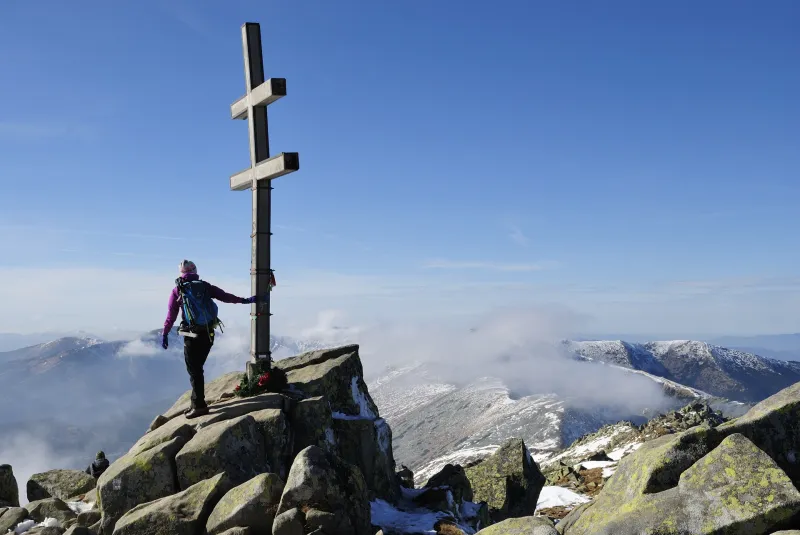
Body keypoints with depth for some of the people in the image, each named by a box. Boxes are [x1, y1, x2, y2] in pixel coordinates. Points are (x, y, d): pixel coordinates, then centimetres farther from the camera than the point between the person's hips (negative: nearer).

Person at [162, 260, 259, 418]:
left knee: (194, 370, 1)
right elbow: (226, 296, 8)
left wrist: (164, 334, 8)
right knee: (197, 368, 16)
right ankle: (196, 402, 22)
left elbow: (171, 316, -1)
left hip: (192, 335, -4)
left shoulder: (177, 291, -2)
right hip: (208, 334, 4)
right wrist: (245, 300, 18)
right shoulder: (205, 287, 6)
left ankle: (199, 405, -1)